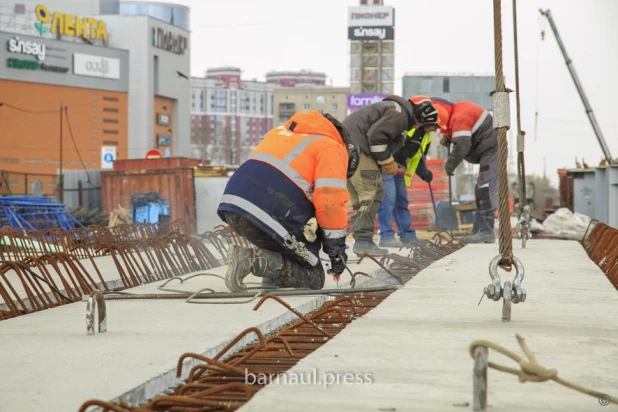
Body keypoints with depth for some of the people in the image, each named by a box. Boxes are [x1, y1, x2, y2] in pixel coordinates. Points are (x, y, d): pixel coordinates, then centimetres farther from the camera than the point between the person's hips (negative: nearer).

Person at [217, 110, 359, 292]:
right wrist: (337, 250, 6)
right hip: (268, 218, -8)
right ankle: (253, 260, -14)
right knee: (313, 278, 6)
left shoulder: (282, 132, 28)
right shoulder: (332, 148, 7)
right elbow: (331, 203, -4)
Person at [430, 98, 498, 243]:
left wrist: (450, 165, -11)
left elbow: (461, 147, -24)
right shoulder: (458, 110, 11)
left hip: (492, 150, -11)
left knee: (486, 190, -15)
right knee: (481, 190, 12)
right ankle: (478, 230, 14)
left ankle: (486, 232, -18)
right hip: (490, 150, 11)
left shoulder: (458, 119, -21)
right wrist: (448, 138, 5)